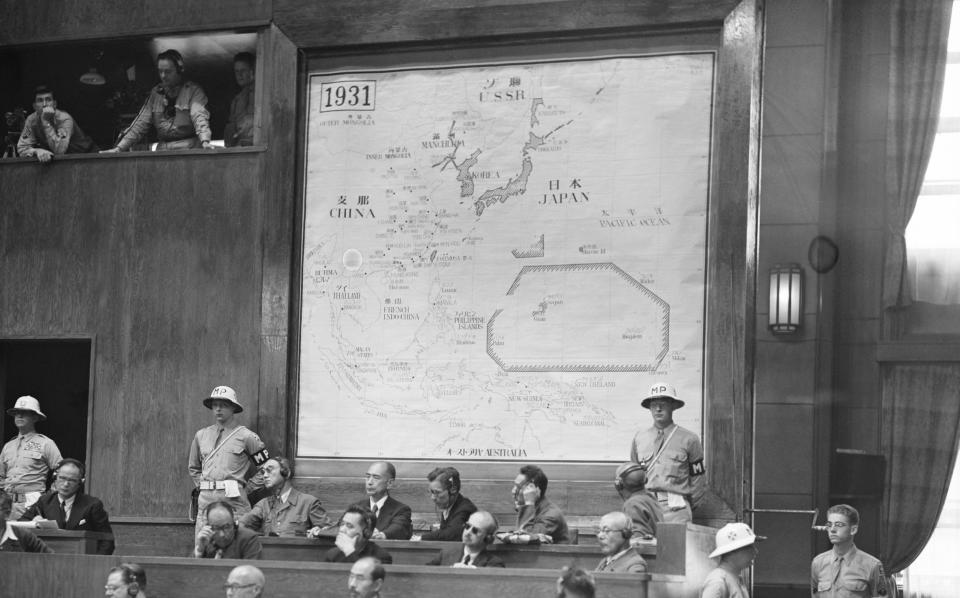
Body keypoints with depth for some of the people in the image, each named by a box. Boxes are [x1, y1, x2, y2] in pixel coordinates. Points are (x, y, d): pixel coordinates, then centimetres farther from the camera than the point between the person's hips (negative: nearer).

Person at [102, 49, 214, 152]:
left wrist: (205, 142, -33)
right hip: (163, 150, 4)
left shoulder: (193, 91, 1)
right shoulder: (155, 93, 15)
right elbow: (141, 123, 12)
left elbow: (199, 117, -14)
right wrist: (119, 148, 2)